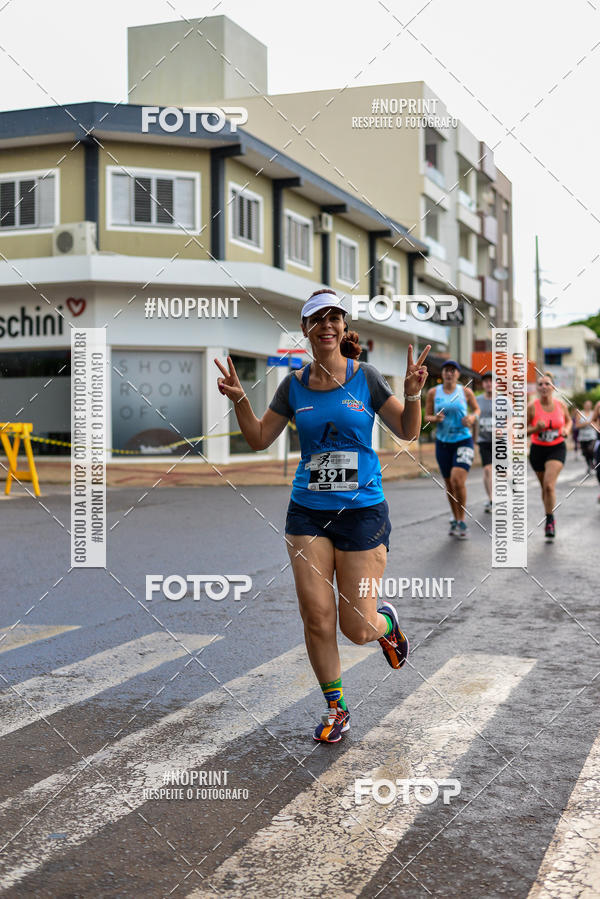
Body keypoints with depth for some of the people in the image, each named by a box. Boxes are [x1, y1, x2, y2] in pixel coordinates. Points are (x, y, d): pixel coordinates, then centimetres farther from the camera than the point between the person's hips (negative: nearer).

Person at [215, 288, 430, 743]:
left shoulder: (365, 378, -2)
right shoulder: (294, 385, 5)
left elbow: (408, 432, 3)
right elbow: (260, 439, 12)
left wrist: (413, 394, -15)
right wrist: (239, 400, -3)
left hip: (363, 511, -2)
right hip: (308, 513, 2)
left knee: (357, 628, -2)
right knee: (317, 617, -3)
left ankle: (387, 621, 35)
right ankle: (336, 706, 19)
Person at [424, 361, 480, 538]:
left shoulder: (465, 392, 0)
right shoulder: (433, 393, 2)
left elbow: (476, 409, 14)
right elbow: (427, 416, 6)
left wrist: (473, 417, -8)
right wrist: (435, 419, -16)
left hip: (464, 441, -2)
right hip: (443, 442, 2)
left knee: (458, 480, -19)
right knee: (449, 483, 9)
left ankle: (462, 521, -5)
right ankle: (455, 519, 27)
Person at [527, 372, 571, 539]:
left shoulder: (560, 405, -4)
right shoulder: (532, 407, -10)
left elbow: (569, 420, 16)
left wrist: (566, 430, -4)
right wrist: (536, 428, -23)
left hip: (557, 449, -1)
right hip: (538, 450, 1)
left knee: (549, 484, -19)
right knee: (545, 487, 12)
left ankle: (549, 520, -9)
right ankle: (551, 518, 33)